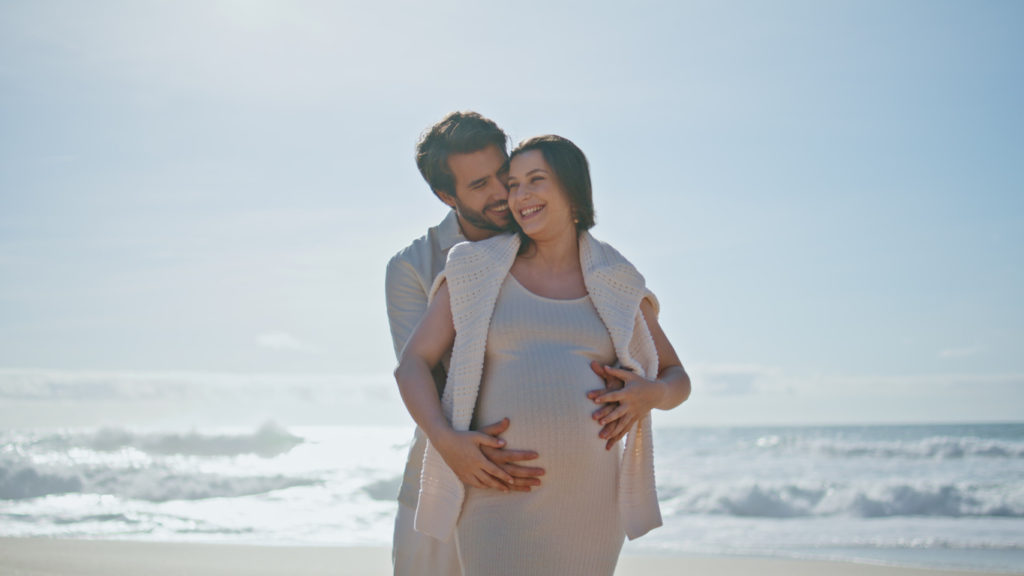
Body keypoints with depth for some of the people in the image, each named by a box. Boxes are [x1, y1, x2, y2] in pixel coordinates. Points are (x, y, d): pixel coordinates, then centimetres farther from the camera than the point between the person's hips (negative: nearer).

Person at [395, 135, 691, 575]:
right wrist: (445, 440, -16)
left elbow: (677, 381, 15)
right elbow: (412, 365, 1)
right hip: (500, 498, -2)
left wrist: (651, 394, -10)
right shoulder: (479, 272, 4)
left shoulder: (616, 288, 8)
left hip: (586, 504, 2)